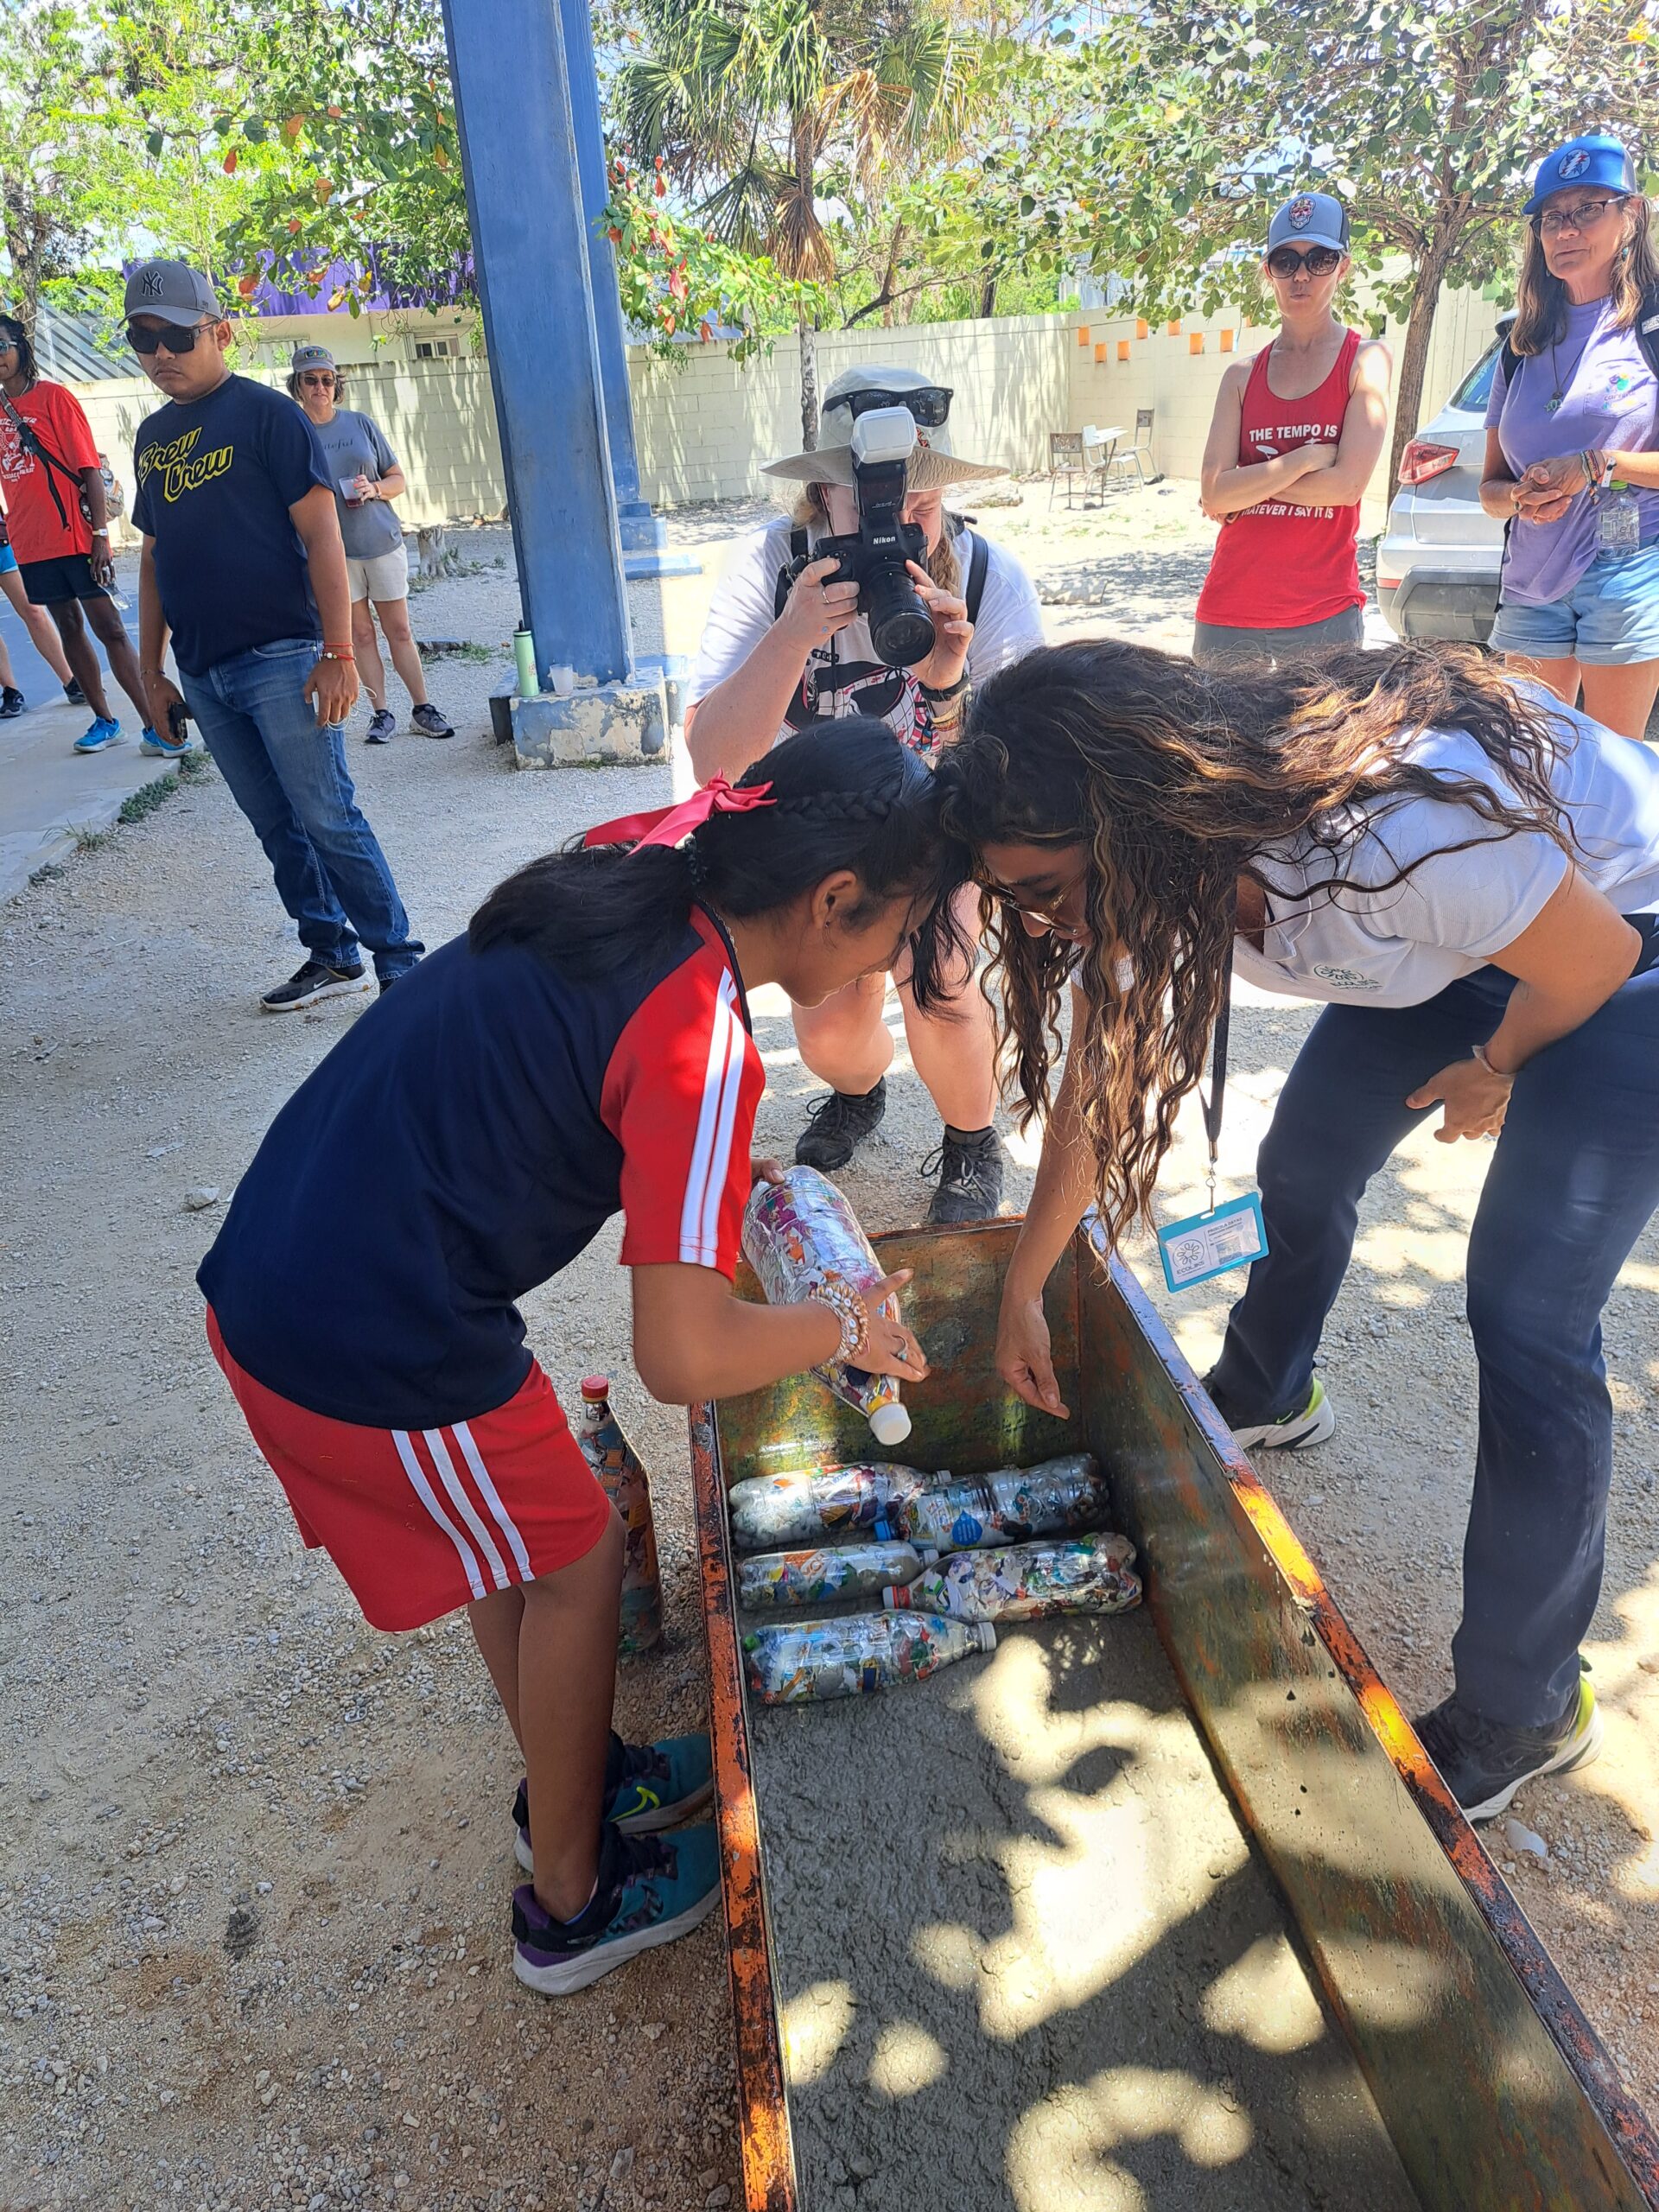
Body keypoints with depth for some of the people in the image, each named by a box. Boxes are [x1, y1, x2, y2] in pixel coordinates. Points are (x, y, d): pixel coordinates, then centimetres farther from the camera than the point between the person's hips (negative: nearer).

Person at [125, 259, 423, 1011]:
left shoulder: (265, 413, -3)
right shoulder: (152, 435, 17)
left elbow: (321, 534, -9)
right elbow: (154, 556, 20)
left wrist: (339, 653, -16)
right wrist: (152, 668, 16)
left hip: (278, 659, -6)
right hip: (202, 673, 7)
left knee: (327, 820, -7)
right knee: (277, 829, 10)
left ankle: (401, 964, 2)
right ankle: (332, 955, 20)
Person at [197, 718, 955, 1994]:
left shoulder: (631, 872, 1)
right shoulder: (703, 1051, -23)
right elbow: (685, 1360, -22)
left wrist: (717, 1168, 14)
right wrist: (846, 1325, -4)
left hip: (264, 1279, 8)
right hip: (380, 1358, -8)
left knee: (520, 1527, 26)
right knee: (575, 1559, 15)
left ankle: (576, 1781, 51)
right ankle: (571, 1900, 39)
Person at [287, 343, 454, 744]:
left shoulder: (360, 423, 5)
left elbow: (399, 480, 8)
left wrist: (375, 489, -11)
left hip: (382, 541, 1)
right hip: (333, 549, -1)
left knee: (399, 630, 3)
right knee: (360, 633, 3)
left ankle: (422, 710, 10)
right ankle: (381, 714, 9)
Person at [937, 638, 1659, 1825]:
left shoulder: (1392, 831, -42)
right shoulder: (1152, 857, -18)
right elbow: (1097, 1082, -7)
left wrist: (1493, 1071, -3)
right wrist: (1024, 1290, -1)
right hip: (1457, 940, 7)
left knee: (1527, 1323, -11)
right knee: (1303, 1168, 14)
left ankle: (1523, 1710, 8)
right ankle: (1266, 1394, 46)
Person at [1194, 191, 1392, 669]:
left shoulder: (1365, 360, 3)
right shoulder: (1242, 375, 11)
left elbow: (1348, 484, -11)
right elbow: (1215, 492, -3)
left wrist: (1250, 483, -5)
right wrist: (1308, 457, -9)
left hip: (1324, 615, -2)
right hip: (1229, 611, 3)